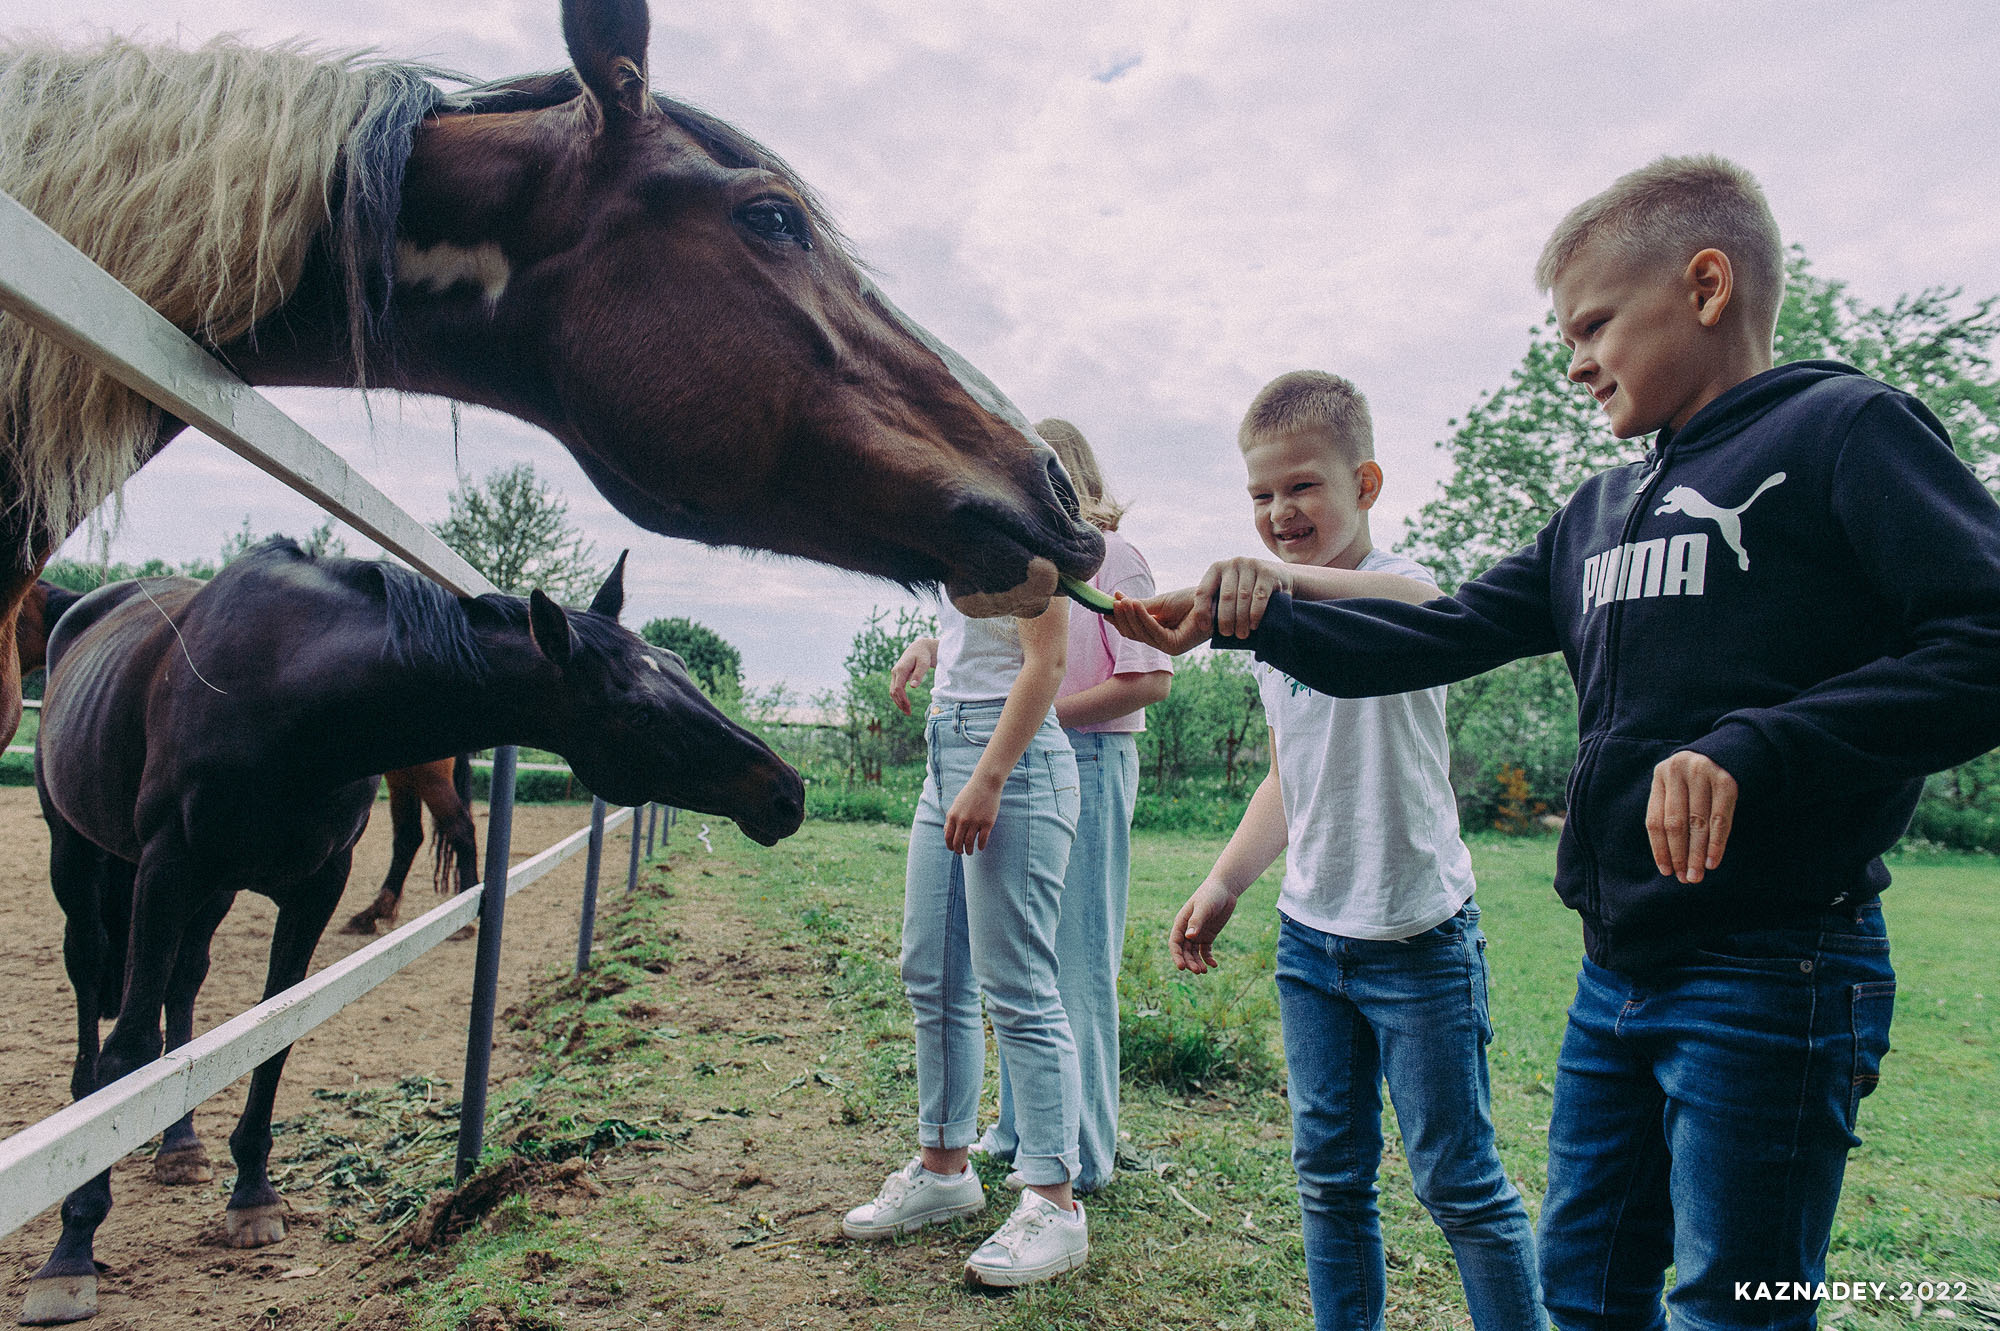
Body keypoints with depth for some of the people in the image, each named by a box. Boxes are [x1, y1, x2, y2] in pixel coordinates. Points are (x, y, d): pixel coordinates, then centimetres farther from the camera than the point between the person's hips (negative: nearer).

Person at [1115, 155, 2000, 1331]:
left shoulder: (1846, 432, -6)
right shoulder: (1601, 514, 15)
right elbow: (1431, 642, 11)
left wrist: (1755, 749, -27)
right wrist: (1251, 618, 1)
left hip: (1772, 977, -7)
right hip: (1618, 972, 7)